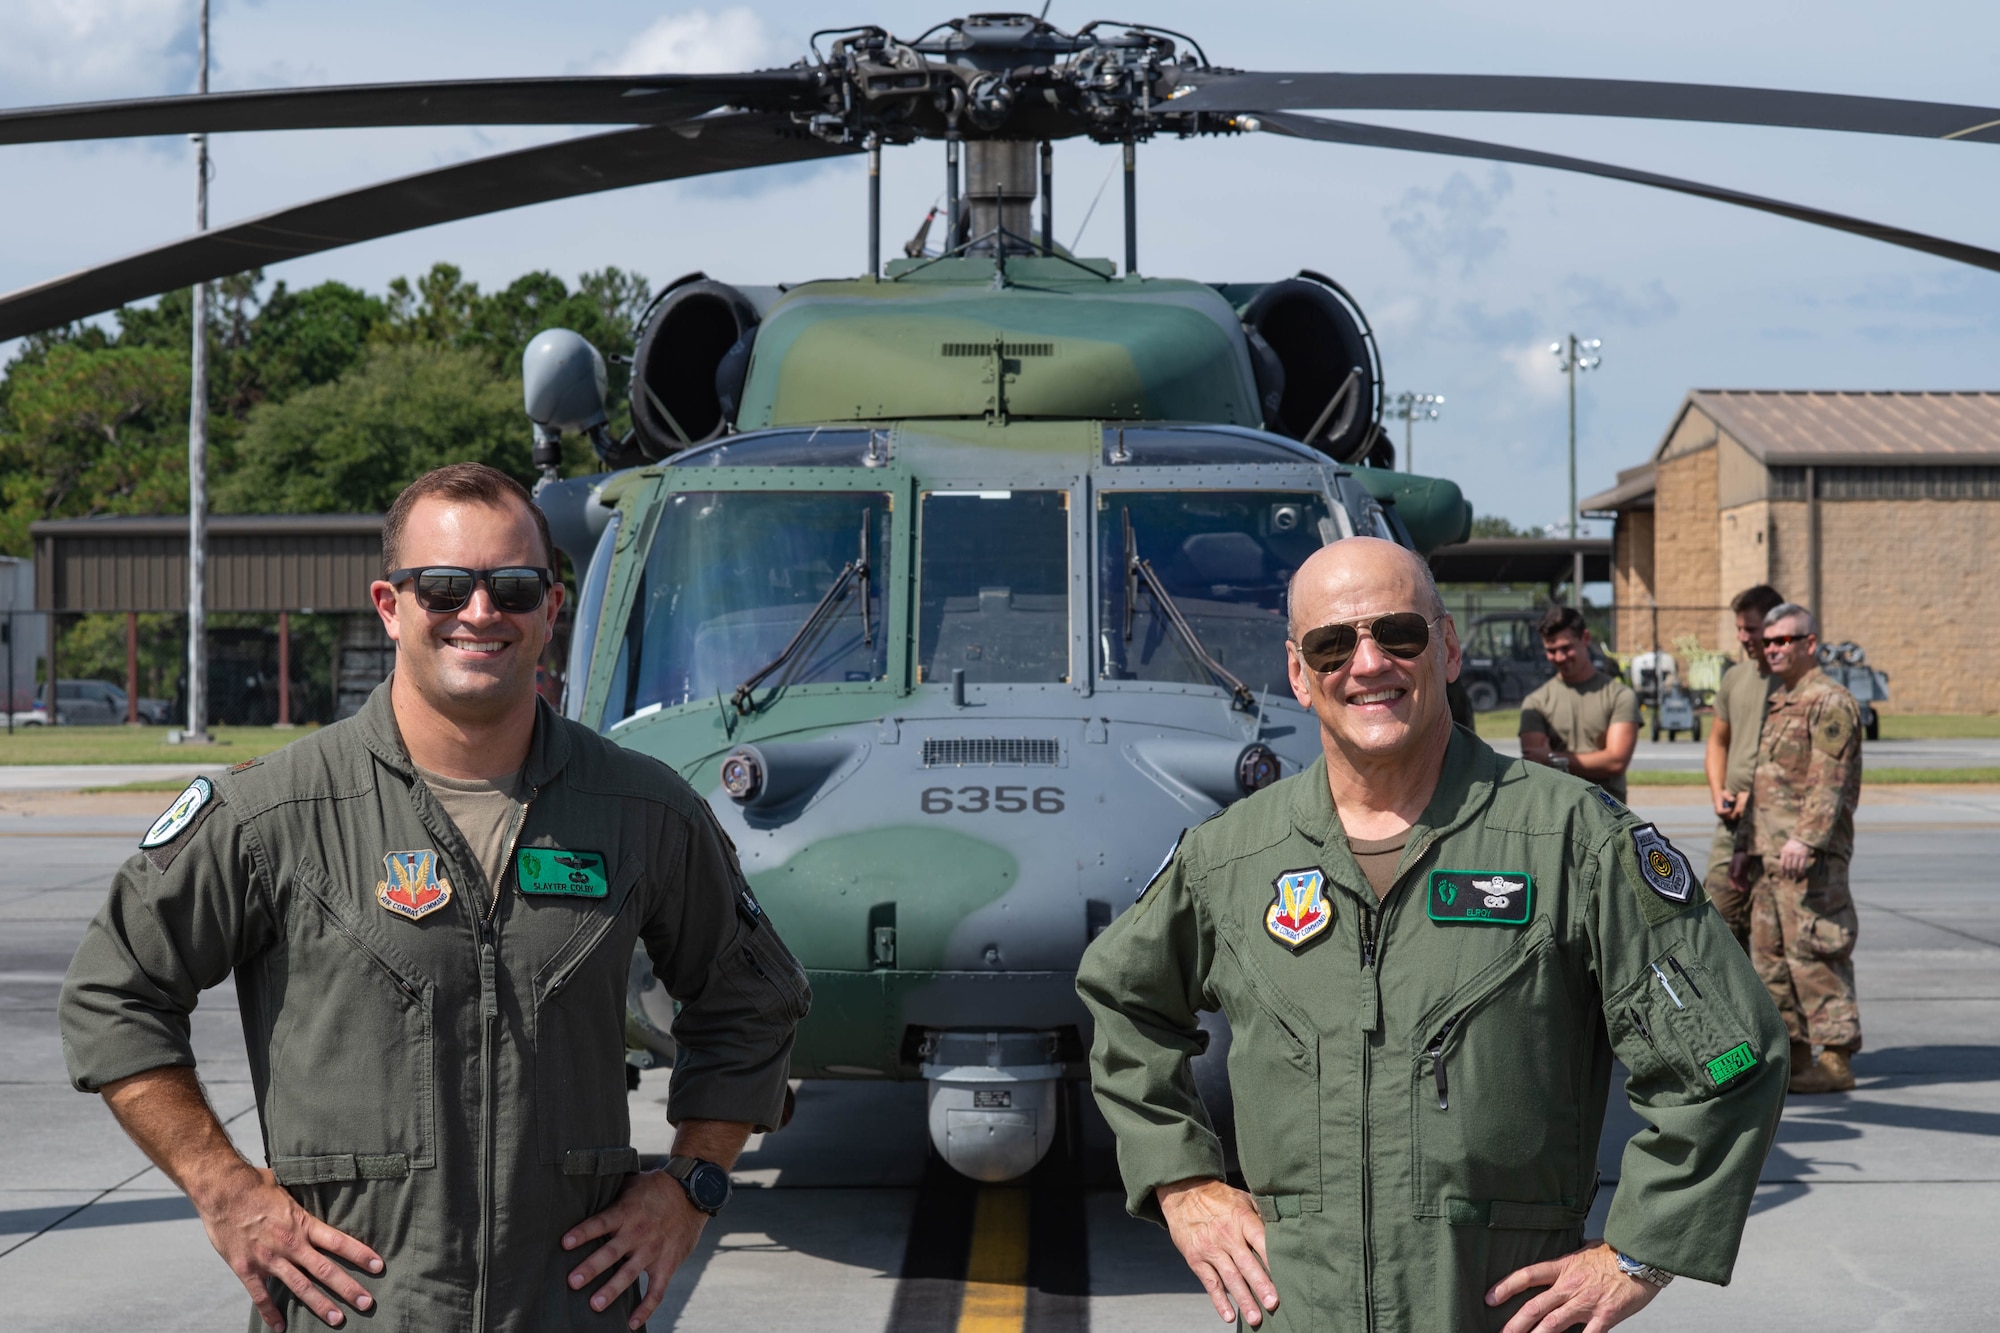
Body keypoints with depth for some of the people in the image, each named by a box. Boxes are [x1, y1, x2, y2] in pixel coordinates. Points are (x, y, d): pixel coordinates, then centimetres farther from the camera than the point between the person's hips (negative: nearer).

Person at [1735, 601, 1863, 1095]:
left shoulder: (1829, 702, -10)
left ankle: (1836, 1060, -6)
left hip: (1810, 855, -10)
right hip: (1770, 853, 10)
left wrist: (1805, 838, -26)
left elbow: (1829, 780, -19)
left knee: (1812, 954, -10)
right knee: (1769, 954, 11)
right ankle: (1790, 1052, 19)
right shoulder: (1777, 704, 20)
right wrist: (1747, 845, 21)